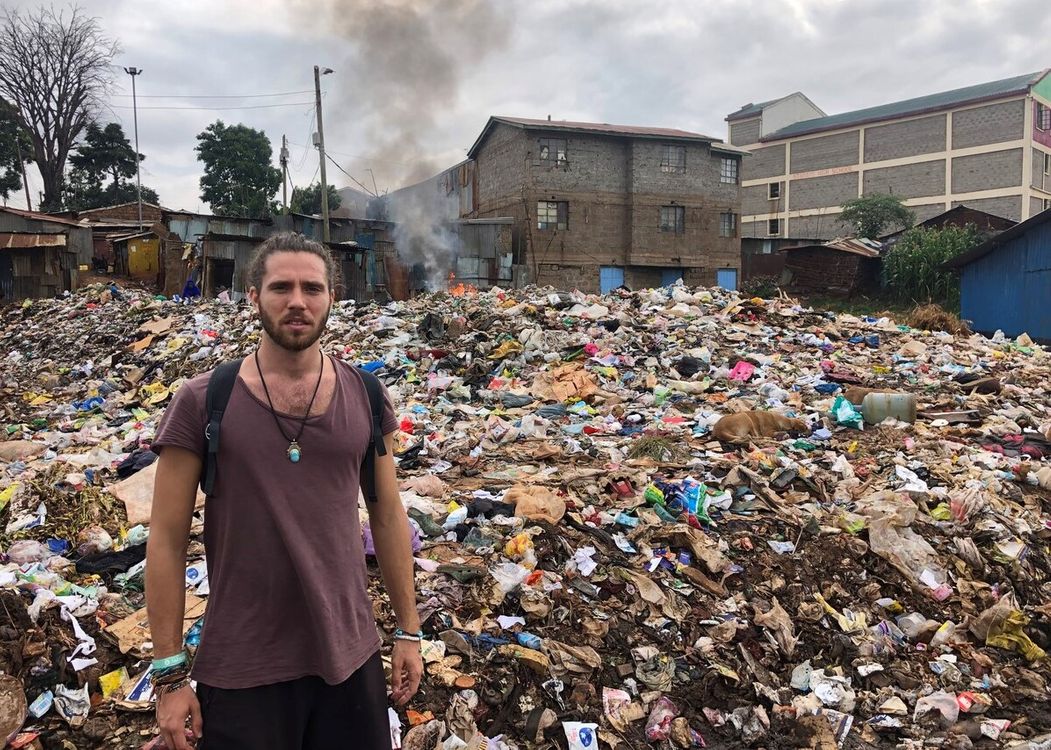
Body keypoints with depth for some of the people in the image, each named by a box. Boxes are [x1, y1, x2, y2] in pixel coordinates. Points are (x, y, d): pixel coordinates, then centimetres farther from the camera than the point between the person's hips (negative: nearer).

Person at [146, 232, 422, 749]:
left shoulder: (364, 395, -1)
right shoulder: (202, 402, -9)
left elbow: (387, 516, 6)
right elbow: (166, 540, -6)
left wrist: (408, 630, 7)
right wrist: (169, 673, -6)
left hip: (351, 655, 3)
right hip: (241, 670, -2)